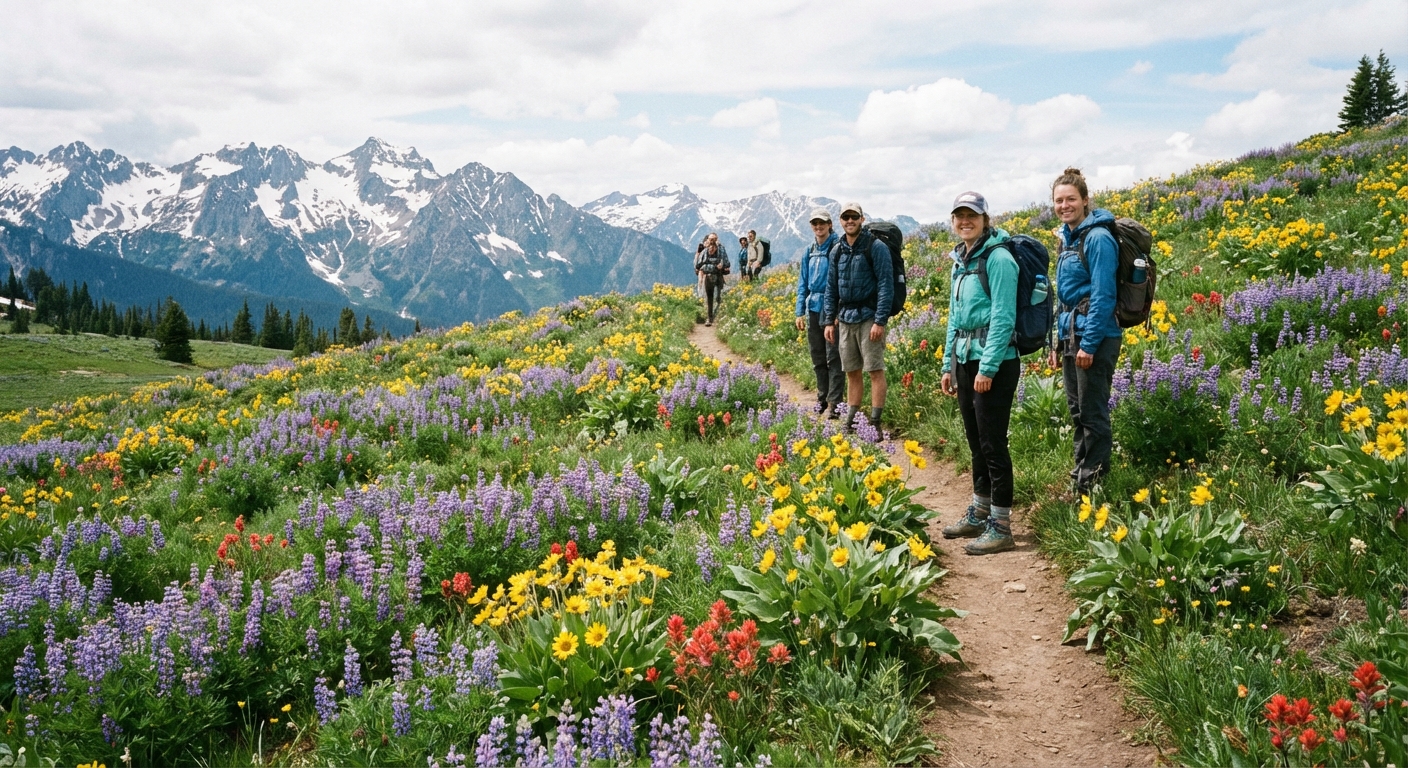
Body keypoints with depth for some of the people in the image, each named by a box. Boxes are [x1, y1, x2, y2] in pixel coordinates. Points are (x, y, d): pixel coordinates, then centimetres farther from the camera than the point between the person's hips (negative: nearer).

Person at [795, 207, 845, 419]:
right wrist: (800, 312, 10)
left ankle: (834, 403, -3)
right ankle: (822, 399, 25)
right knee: (818, 359, 14)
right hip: (813, 309, 7)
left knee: (833, 358, -5)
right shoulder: (809, 252, 13)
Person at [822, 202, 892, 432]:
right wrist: (829, 320, 10)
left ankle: (875, 423, -2)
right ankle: (851, 421, 17)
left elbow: (886, 285, -10)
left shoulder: (876, 247, -6)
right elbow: (831, 288, 17)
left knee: (875, 371, -4)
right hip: (845, 318, 6)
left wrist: (880, 321, -15)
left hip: (868, 317, -6)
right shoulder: (837, 251, 12)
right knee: (851, 372, 10)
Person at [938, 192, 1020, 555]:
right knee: (975, 440, 15)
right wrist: (949, 365, 18)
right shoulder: (961, 260, 15)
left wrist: (987, 368, -20)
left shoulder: (997, 258, -11)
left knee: (992, 442, -5)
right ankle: (979, 512, 27)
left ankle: (1001, 526, 2)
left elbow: (1003, 317, -16)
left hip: (994, 362, -8)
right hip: (965, 360, 8)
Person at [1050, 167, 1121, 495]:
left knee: (1093, 413, -1)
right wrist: (1058, 342, 18)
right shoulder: (1068, 237, 14)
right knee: (1077, 411, 15)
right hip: (1071, 333, 9)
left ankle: (1093, 485, 8)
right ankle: (1079, 477, 26)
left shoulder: (1097, 238, -13)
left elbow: (1103, 295, -18)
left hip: (1095, 336, -9)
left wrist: (1089, 344, -20)